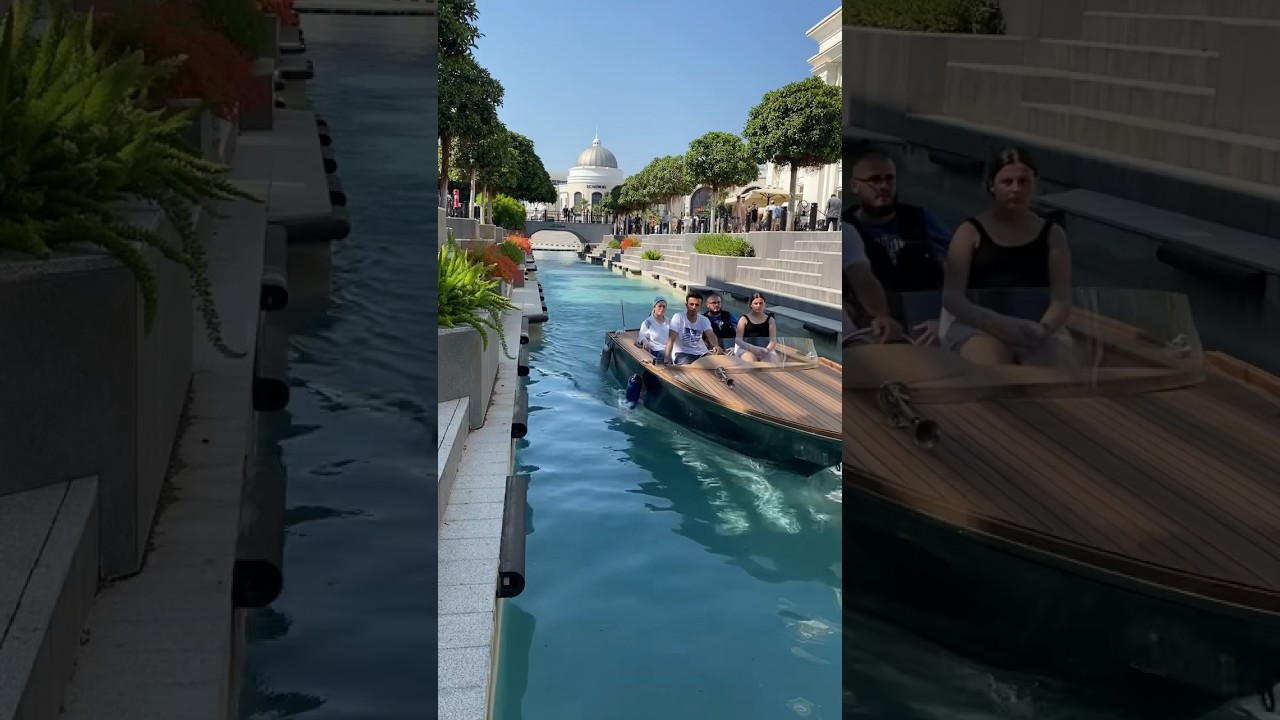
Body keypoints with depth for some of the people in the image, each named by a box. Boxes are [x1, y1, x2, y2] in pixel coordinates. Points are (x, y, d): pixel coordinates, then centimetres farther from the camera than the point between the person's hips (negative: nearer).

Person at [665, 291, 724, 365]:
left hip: (700, 354, 4)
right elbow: (671, 340, -15)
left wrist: (716, 346, -37)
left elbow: (710, 335, -13)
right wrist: (667, 359, -27)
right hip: (682, 353, -4)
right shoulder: (678, 318, -8)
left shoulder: (704, 320, 4)